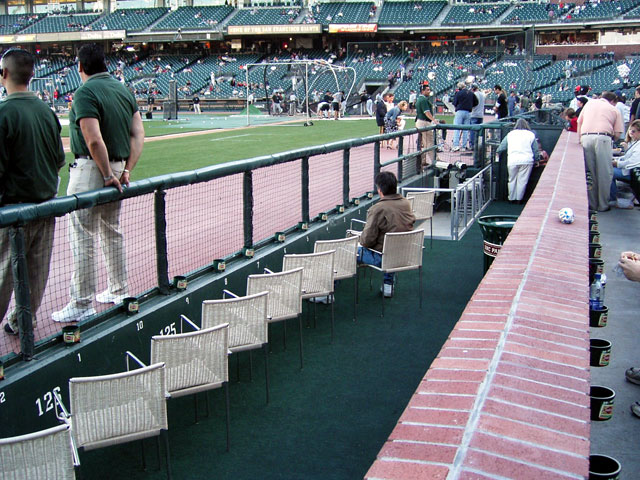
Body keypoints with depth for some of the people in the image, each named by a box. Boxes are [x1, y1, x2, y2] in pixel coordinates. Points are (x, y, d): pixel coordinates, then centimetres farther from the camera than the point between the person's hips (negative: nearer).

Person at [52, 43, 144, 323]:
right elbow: (138, 135, 3)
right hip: (118, 167, 8)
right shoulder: (123, 90, 9)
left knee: (82, 238, -2)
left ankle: (82, 305, 2)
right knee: (112, 232, 20)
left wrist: (108, 176, -17)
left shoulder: (85, 93, -14)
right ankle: (118, 291, 30)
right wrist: (126, 171, -1)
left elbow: (94, 140, -24)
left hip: (91, 170, -8)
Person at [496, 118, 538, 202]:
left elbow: (501, 147, 15)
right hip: (526, 161, -1)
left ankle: (512, 198, 18)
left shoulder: (510, 134, 12)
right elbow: (535, 150, 8)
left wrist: (497, 152, 33)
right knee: (522, 180, 6)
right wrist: (534, 159, 21)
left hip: (513, 161, 1)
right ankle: (519, 198, 10)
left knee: (512, 180, 13)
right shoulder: (531, 134, 9)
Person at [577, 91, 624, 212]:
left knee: (590, 173, 9)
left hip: (586, 137, 3)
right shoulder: (614, 110, 17)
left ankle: (592, 203, 13)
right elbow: (617, 134, 10)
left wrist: (580, 139, 26)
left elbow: (579, 122, 23)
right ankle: (602, 205, 6)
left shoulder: (590, 103, 25)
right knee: (605, 174, 3)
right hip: (603, 138, -3)